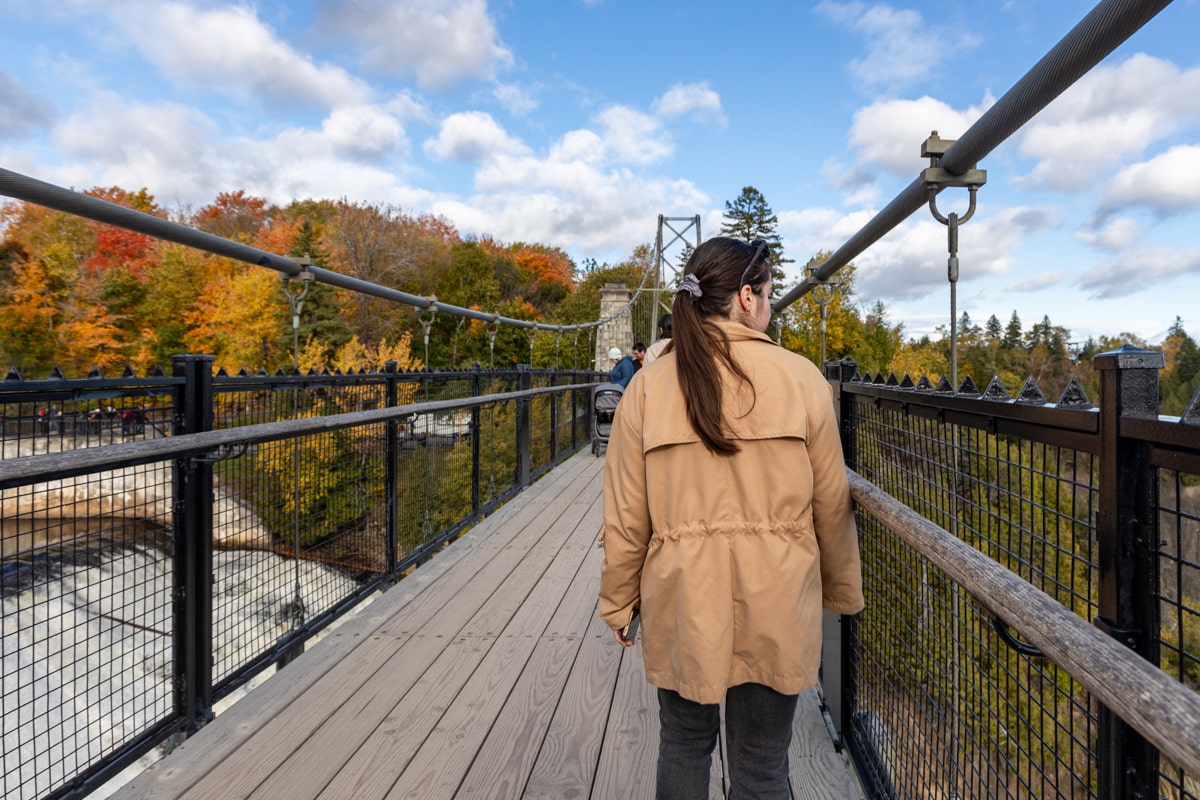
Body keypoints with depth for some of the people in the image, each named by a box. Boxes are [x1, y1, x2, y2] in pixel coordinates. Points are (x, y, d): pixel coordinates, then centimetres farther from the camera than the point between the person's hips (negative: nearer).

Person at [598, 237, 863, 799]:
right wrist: (842, 594, 14)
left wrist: (618, 601, 10)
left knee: (684, 744, 23)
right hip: (775, 603, -1)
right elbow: (830, 506, -1)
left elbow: (625, 515, -3)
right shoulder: (800, 378, -7)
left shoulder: (649, 384, -5)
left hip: (682, 600, 1)